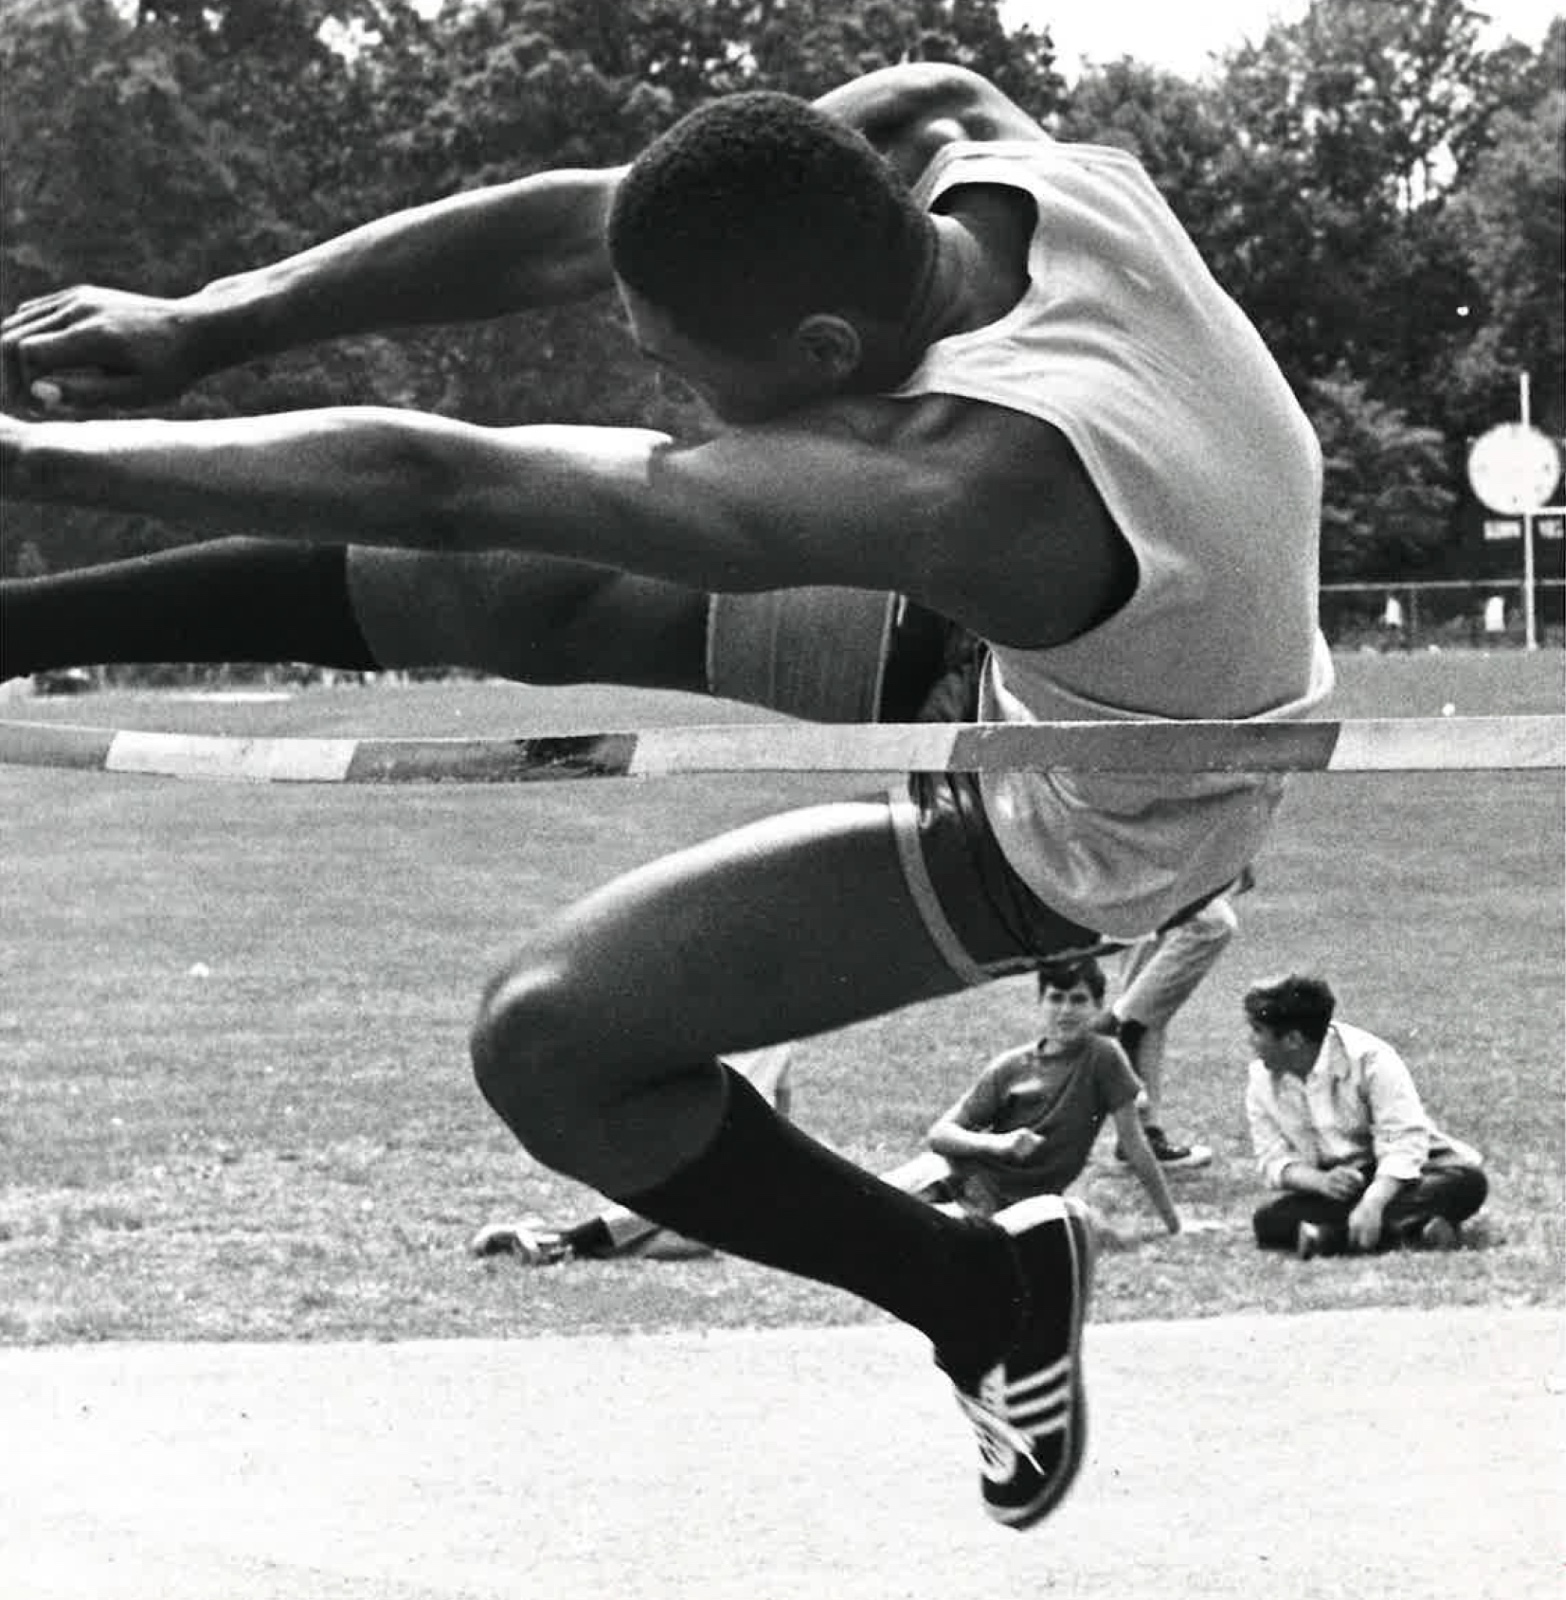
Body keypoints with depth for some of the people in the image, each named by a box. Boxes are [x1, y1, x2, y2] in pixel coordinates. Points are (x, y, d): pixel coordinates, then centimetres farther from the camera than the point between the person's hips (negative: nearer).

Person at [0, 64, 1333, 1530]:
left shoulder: (966, 488, -43)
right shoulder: (953, 135, -25)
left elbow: (441, 485, -40)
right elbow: (563, 230, -15)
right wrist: (203, 326, -18)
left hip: (1090, 835, -7)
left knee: (547, 1044, -11)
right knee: (533, 592, 0)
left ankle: (987, 1293, 9)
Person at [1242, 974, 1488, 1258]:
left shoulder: (1368, 1058, -16)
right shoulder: (1262, 1080, -1)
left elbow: (1405, 1141, -22)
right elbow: (1273, 1160, -4)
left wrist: (1373, 1202, -38)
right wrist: (1320, 1181, -26)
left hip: (1395, 1177, -3)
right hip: (1334, 1190, 3)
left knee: (1467, 1181, -33)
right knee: (1268, 1221, -30)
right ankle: (1411, 1227, -35)